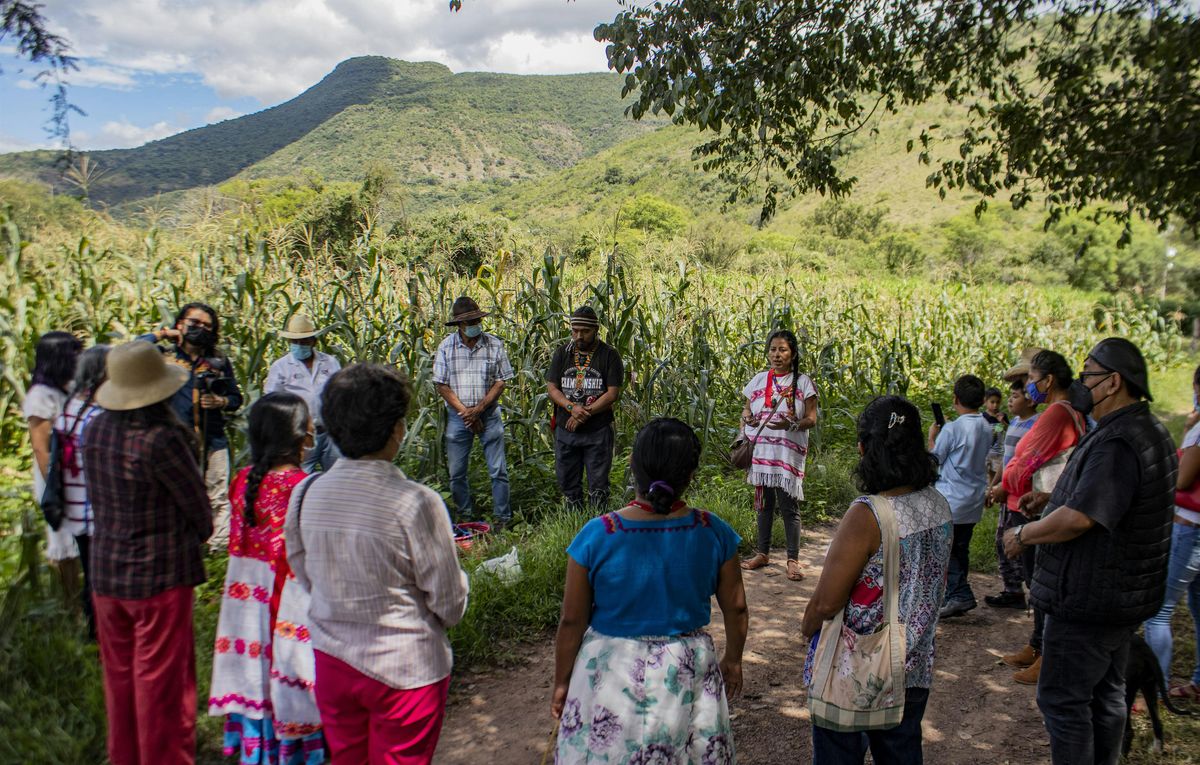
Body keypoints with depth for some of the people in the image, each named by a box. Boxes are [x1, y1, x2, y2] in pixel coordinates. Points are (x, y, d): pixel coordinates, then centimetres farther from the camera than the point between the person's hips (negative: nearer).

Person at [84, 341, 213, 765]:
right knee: (162, 683, 6)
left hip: (106, 575, 7)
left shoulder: (95, 430, -1)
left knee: (119, 678, 20)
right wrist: (198, 534, 9)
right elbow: (198, 506, -11)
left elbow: (95, 499, 9)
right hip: (160, 576, -7)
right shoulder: (162, 439, -23)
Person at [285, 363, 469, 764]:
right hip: (404, 669, -4)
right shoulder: (417, 503, -24)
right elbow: (451, 606, -15)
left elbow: (306, 578, 7)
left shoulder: (305, 494, -9)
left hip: (331, 659, 4)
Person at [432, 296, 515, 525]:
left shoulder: (494, 344, -2)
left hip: (489, 414, -1)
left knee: (498, 470, 0)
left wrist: (478, 409, -11)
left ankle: (502, 518, 11)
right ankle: (465, 516, 25)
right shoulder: (446, 347, -1)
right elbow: (441, 385, -2)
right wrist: (465, 412, -9)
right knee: (456, 473, 8)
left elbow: (501, 381, -2)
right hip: (458, 416, 1)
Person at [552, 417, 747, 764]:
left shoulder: (596, 536, -18)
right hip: (689, 673, 2)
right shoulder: (713, 533, -12)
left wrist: (561, 682, 6)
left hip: (611, 673, -2)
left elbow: (572, 621, -10)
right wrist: (733, 660, 18)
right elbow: (736, 608, 0)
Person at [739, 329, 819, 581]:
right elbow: (746, 410, 17)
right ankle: (762, 553, 25)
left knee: (788, 506, -3)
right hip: (761, 451, 4)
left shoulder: (802, 382, -2)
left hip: (788, 453, -4)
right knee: (764, 504, 13)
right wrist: (747, 417, -7)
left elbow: (811, 419, -4)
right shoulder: (759, 380, 9)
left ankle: (793, 559, 6)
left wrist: (790, 425, -23)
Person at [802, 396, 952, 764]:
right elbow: (936, 585, 8)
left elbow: (826, 604, -22)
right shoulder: (939, 506, -5)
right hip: (914, 668, 7)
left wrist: (806, 629, -2)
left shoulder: (867, 515, -27)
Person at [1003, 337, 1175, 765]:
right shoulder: (1149, 432, 10)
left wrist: (1023, 535, -17)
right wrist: (1051, 502, 16)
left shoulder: (1116, 443, -25)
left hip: (1090, 598, -10)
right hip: (1124, 594, 11)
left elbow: (1079, 517, -32)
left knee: (1062, 700, 0)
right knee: (1106, 694, 20)